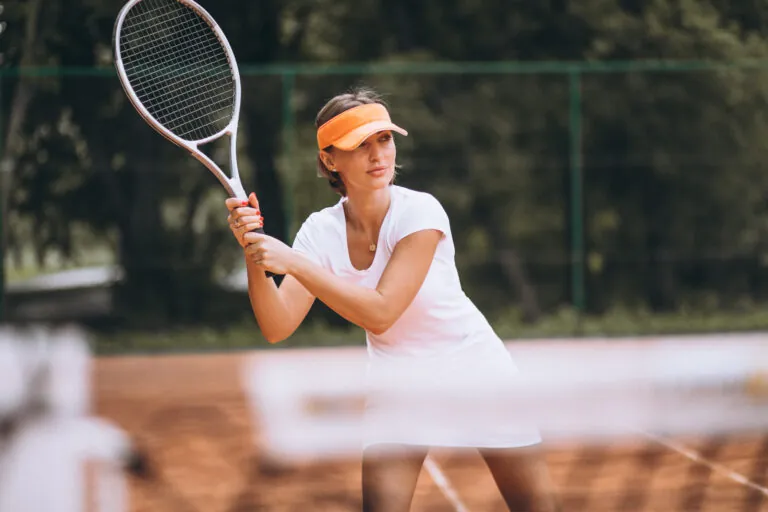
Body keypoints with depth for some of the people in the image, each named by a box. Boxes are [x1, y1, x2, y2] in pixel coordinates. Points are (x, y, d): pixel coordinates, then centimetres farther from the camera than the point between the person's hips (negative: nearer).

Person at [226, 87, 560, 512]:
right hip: (396, 378, 3)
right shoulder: (322, 230, -11)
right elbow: (277, 327, -19)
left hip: (472, 363, -2)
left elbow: (380, 312, -31)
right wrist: (253, 254, -34)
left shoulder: (419, 211, -22)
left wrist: (293, 262, -36)